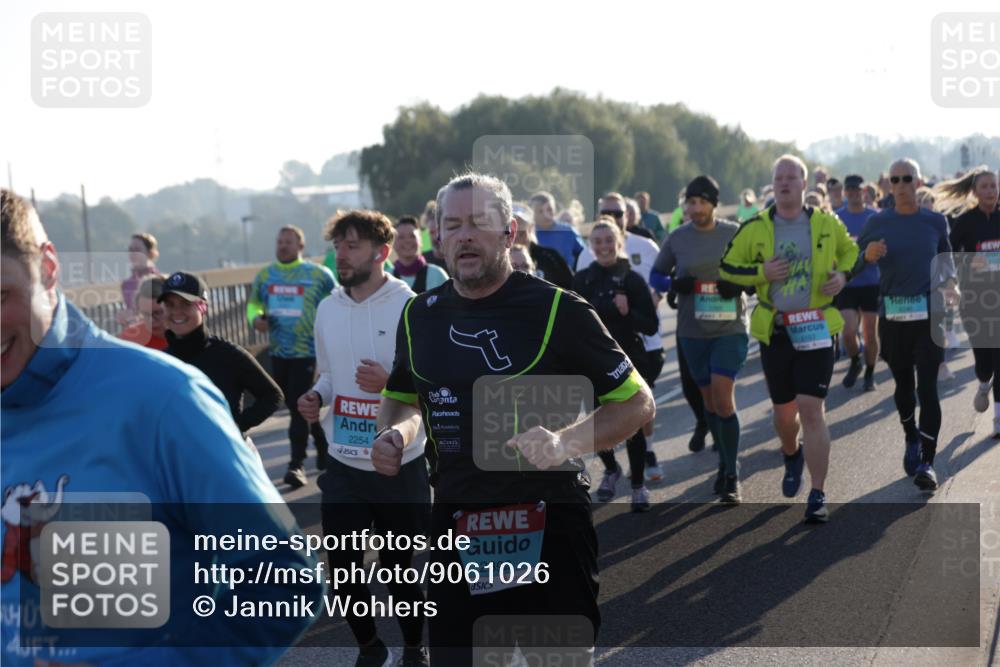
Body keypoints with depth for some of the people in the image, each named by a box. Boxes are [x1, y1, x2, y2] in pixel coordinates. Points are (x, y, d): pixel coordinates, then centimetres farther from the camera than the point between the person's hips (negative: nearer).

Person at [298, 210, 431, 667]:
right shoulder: (327, 308, 5)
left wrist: (392, 383, -26)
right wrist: (316, 397, -3)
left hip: (401, 466, -5)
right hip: (343, 465, 5)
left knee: (400, 569, 9)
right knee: (342, 568, 10)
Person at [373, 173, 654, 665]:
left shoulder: (557, 310, -9)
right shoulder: (421, 315, 5)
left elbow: (636, 402, -5)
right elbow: (403, 395, 23)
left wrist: (565, 443, -21)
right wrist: (395, 432, 1)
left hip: (548, 525, -4)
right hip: (455, 526, 4)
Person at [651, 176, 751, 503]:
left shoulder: (735, 233, -2)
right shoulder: (677, 239, 2)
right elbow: (656, 274, 10)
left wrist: (741, 284, -13)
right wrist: (674, 284, -11)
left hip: (730, 328, -3)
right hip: (693, 331, 3)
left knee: (723, 397, -14)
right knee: (709, 399, 11)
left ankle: (732, 476, -7)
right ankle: (724, 463, 29)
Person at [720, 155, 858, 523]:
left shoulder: (827, 224, 2)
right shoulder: (756, 228, 0)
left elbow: (851, 251, 19)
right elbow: (726, 267, 4)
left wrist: (842, 275, -1)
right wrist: (761, 272, -12)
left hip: (816, 330, -2)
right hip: (774, 331, 2)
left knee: (811, 410, -11)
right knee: (784, 412, 12)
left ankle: (818, 496, -7)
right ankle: (792, 456, 48)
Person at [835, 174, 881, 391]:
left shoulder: (875, 217, 1)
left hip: (871, 282, 0)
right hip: (846, 283, 0)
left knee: (870, 332, 4)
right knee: (848, 331, -10)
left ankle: (870, 374, 21)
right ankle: (855, 362, 18)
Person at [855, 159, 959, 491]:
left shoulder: (935, 222, 3)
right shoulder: (877, 223, 1)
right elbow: (853, 260, 6)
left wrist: (949, 283, 4)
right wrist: (868, 256, -16)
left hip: (928, 314, -1)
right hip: (892, 314, 1)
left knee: (927, 388, -8)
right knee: (903, 383, 14)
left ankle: (927, 461, -8)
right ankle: (911, 439, 38)